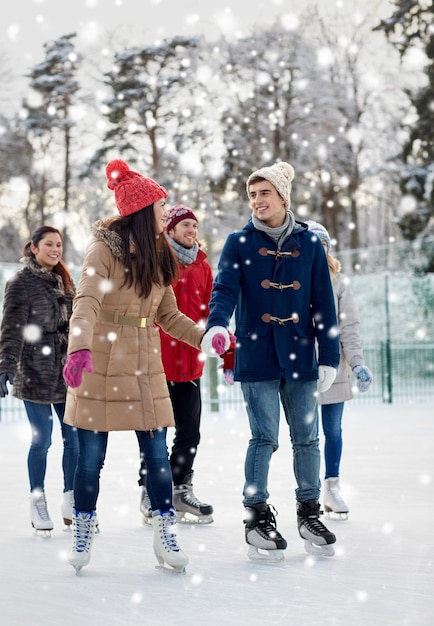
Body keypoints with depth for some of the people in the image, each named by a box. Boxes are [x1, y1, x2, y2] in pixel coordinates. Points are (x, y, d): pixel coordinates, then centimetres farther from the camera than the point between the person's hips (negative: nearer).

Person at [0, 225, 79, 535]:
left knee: (75, 437, 3)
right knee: (42, 440, -1)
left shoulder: (64, 281, 15)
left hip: (67, 373, 6)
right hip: (36, 374, -6)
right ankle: (38, 504, 12)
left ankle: (71, 501, 14)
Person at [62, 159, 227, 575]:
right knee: (91, 457, 3)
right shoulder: (105, 247, -11)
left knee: (158, 455, 2)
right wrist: (79, 348, -42)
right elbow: (87, 302, -25)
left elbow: (168, 315, 12)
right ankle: (82, 536, 19)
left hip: (146, 368, 5)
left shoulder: (158, 254, 10)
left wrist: (204, 338, -3)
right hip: (99, 366, -5)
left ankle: (165, 536, 12)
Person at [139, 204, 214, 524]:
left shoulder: (202, 266, 11)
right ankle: (151, 493, 14)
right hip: (156, 362, -5)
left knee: (190, 432, 11)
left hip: (190, 363, 5)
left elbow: (210, 312, 14)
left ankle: (181, 490, 24)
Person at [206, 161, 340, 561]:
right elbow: (225, 288, -12)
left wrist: (329, 357, 3)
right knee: (264, 438, -1)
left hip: (301, 358, 2)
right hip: (257, 358, -2)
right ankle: (258, 516, 12)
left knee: (307, 437, 8)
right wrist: (217, 326, -32)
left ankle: (309, 512, 23)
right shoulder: (239, 243, 2)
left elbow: (323, 303, 7)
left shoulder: (308, 243, 6)